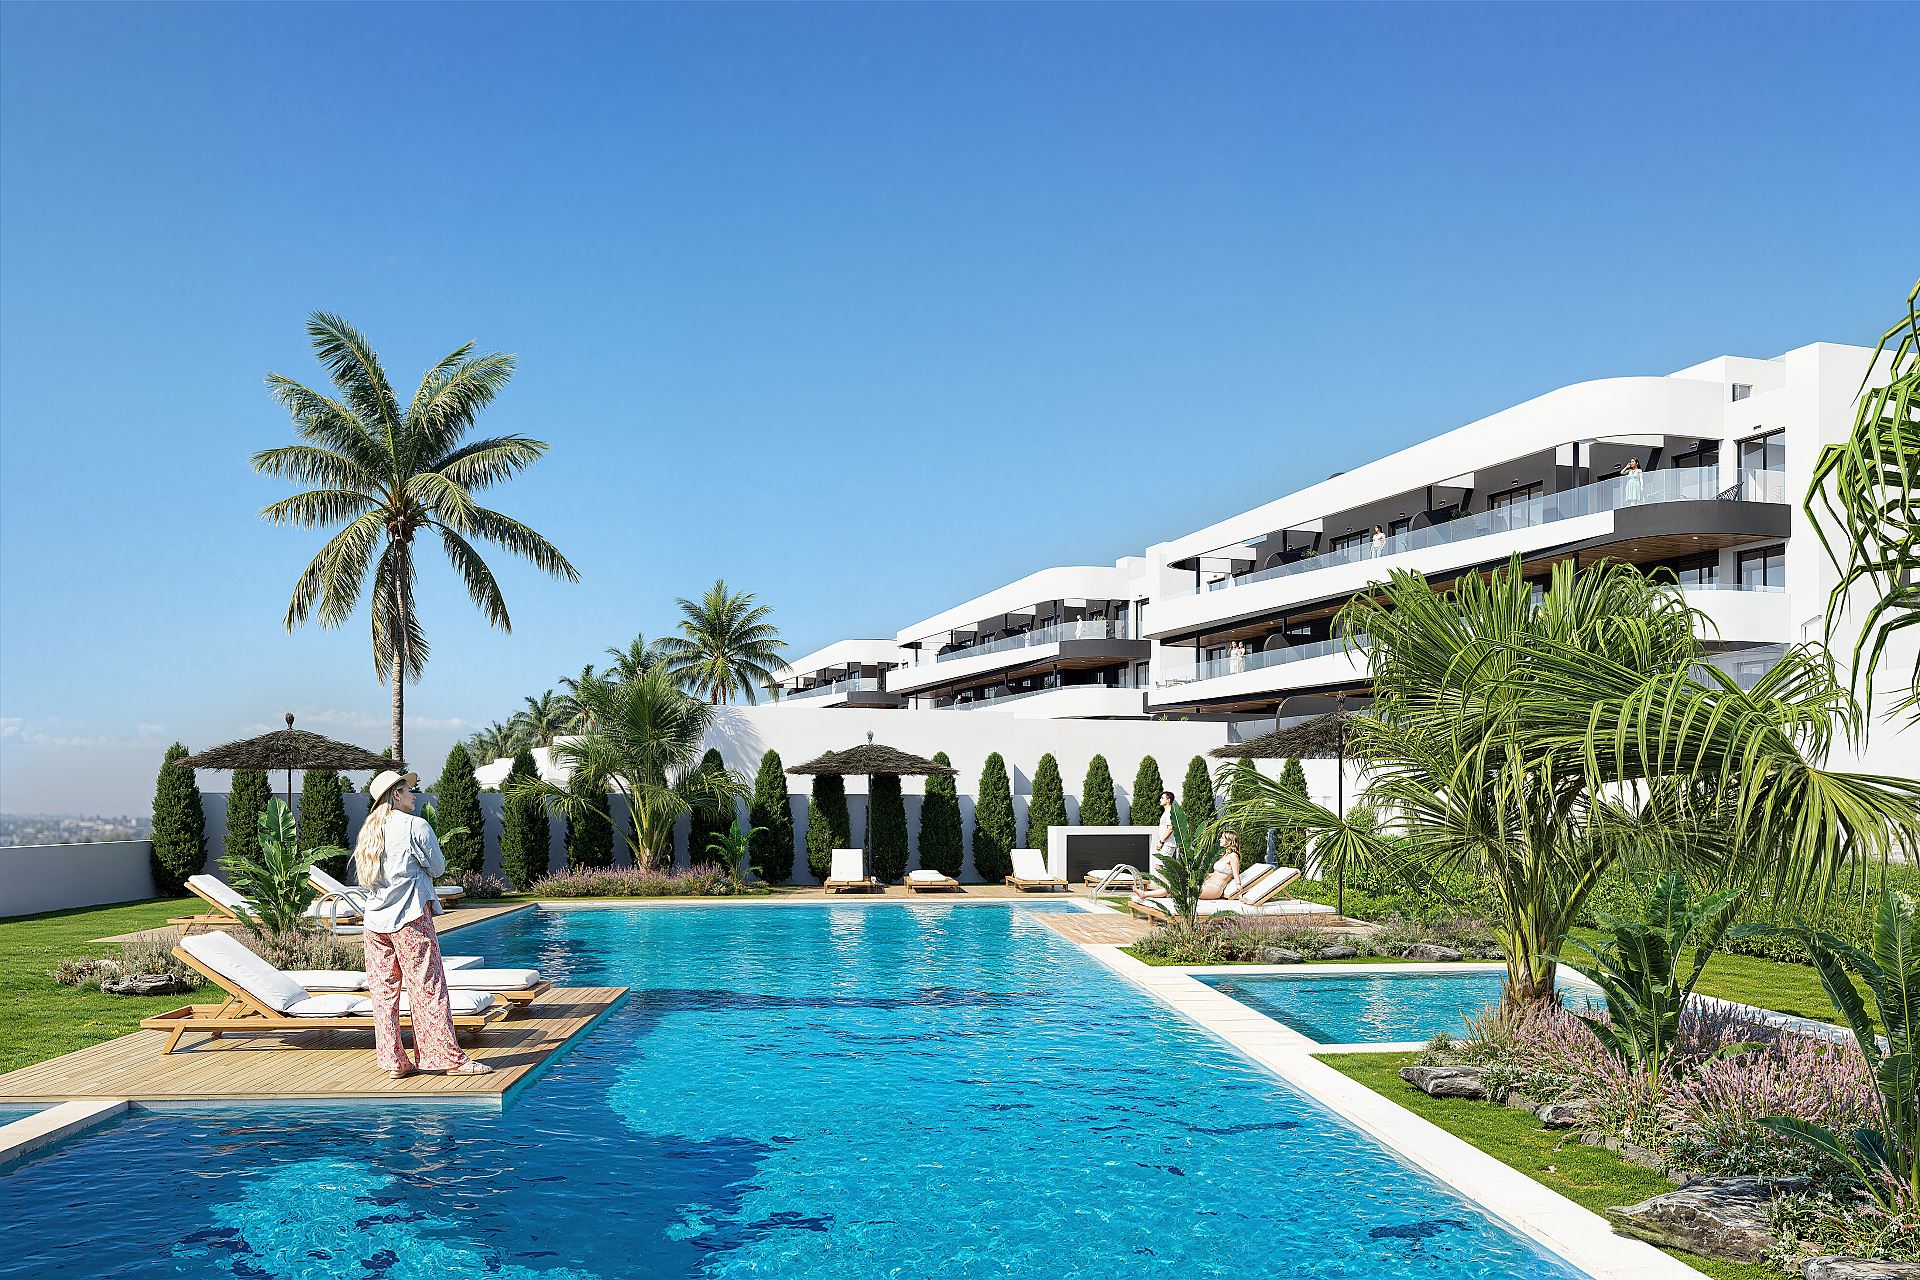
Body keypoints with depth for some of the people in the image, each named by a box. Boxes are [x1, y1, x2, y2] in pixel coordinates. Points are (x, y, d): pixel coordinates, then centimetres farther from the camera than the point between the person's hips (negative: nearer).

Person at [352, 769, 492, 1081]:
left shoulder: (369, 830, 12)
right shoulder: (415, 826, -8)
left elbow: (364, 876, 17)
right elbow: (438, 868, -1)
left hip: (374, 919, 7)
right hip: (410, 917, -7)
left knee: (383, 990, 8)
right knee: (429, 988, -3)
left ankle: (392, 1061, 11)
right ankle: (449, 1057, 0)